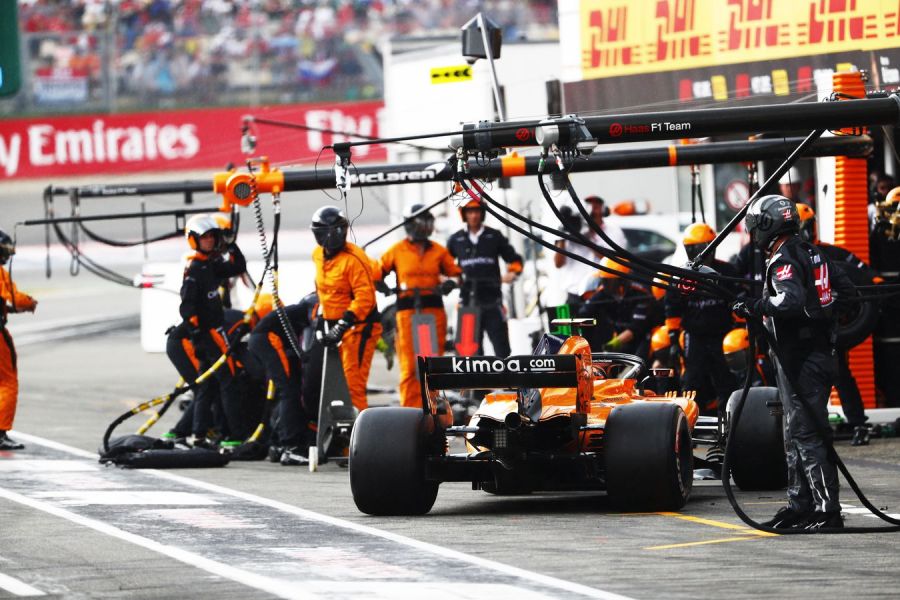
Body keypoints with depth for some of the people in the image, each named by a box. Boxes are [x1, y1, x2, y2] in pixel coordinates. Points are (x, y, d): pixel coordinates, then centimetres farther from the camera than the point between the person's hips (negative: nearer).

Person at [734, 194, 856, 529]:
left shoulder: (783, 260, -14)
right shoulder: (813, 254, 13)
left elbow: (791, 299, -32)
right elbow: (846, 289, 18)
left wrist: (755, 308, -23)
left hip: (799, 360, -10)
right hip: (820, 349, 10)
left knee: (807, 435, -9)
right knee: (796, 435, 16)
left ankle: (829, 510, -12)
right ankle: (800, 505, 20)